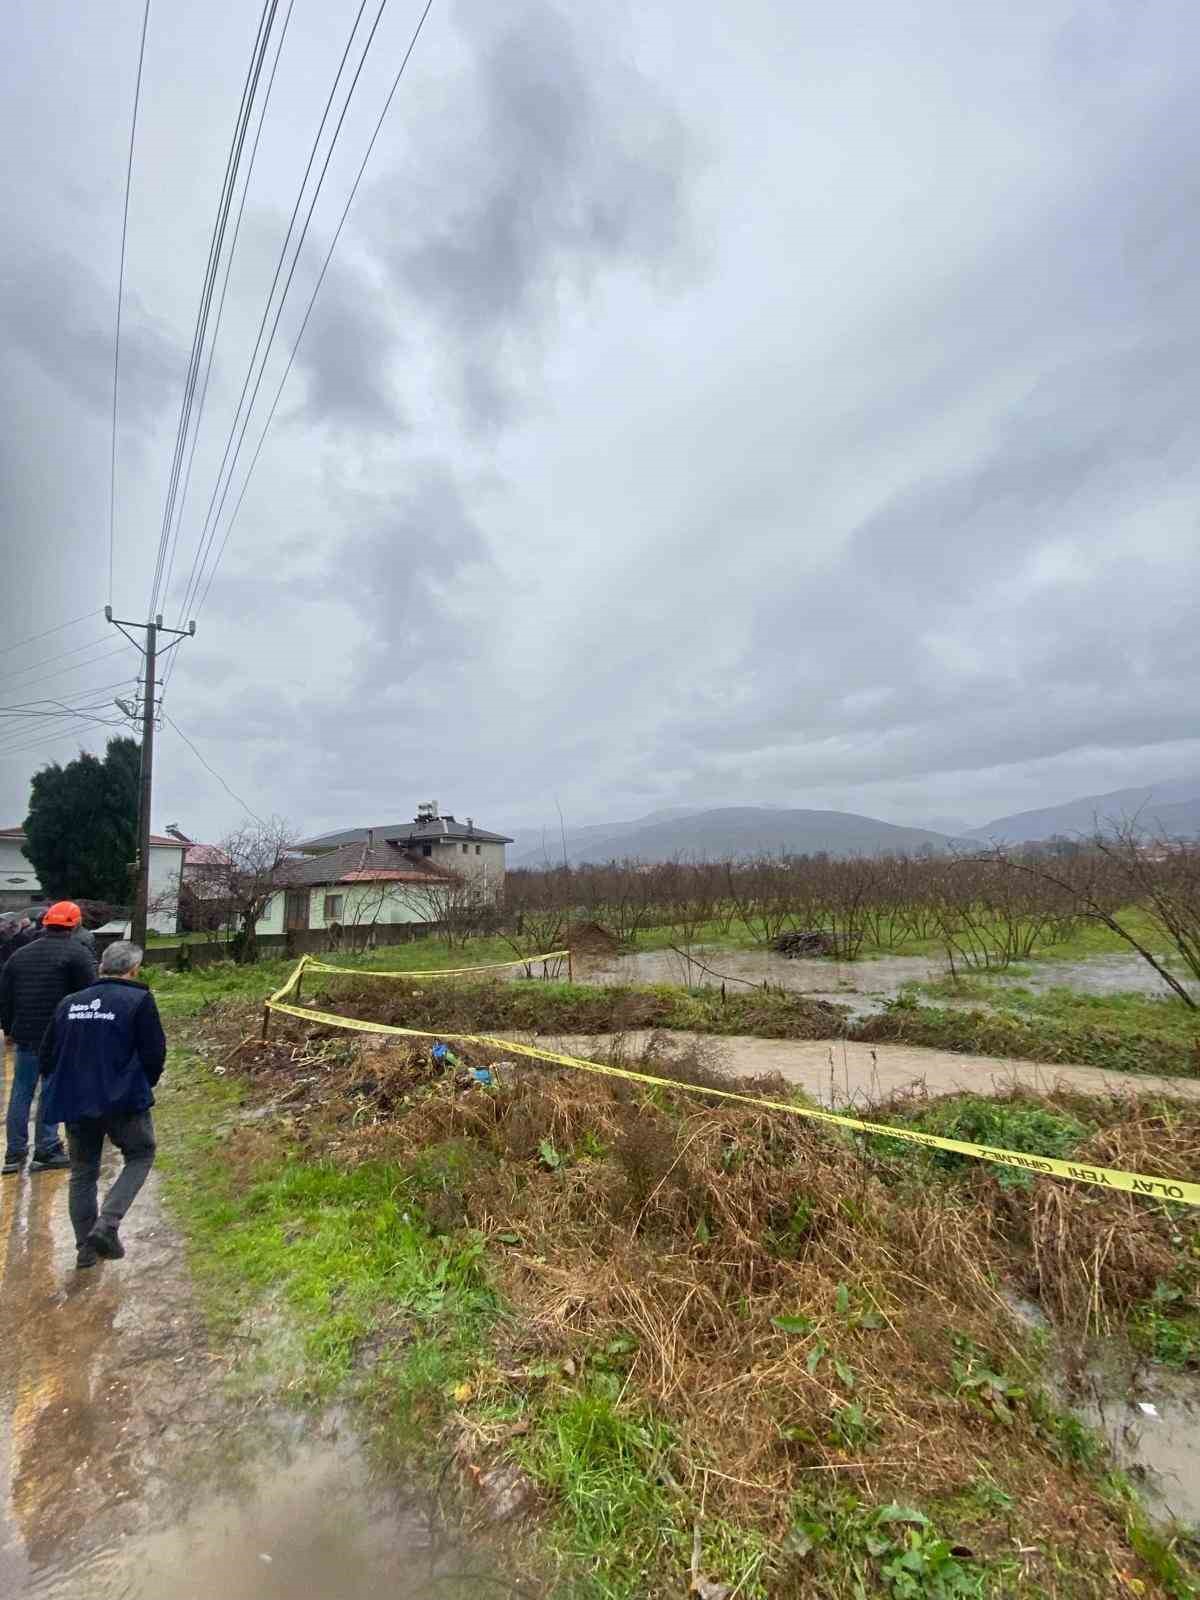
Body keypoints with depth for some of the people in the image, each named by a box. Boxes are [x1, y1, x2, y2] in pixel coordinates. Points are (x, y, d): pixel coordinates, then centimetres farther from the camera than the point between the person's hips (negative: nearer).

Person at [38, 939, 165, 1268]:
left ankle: (85, 1247, 27)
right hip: (123, 1101, -5)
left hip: (75, 1103, 5)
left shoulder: (69, 1003, 4)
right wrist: (144, 1086, 9)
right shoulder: (139, 1000, -12)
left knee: (83, 1173, 20)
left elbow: (46, 1056, 10)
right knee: (140, 1156, 16)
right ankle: (106, 1224, 0)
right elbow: (155, 1054, -11)